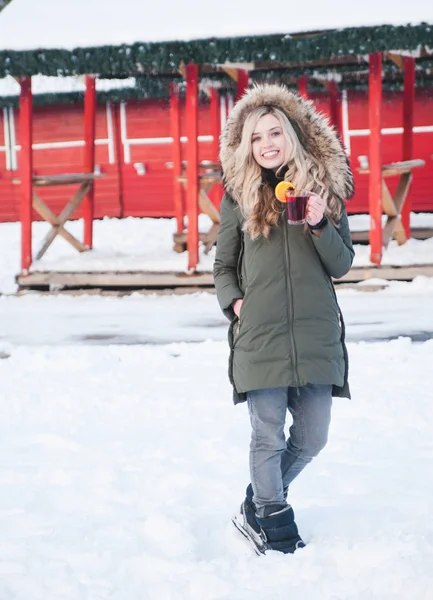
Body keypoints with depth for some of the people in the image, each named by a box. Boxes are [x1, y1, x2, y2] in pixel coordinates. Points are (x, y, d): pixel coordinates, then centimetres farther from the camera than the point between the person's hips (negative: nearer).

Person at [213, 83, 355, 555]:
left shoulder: (324, 188, 8)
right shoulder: (239, 197, 6)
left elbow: (342, 264, 6)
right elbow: (223, 265, 13)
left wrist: (319, 225, -11)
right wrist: (233, 301, -5)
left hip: (316, 334, 2)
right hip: (259, 335, -2)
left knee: (312, 439, 7)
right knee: (268, 437, -3)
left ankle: (257, 506, 29)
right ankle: (276, 530, 12)